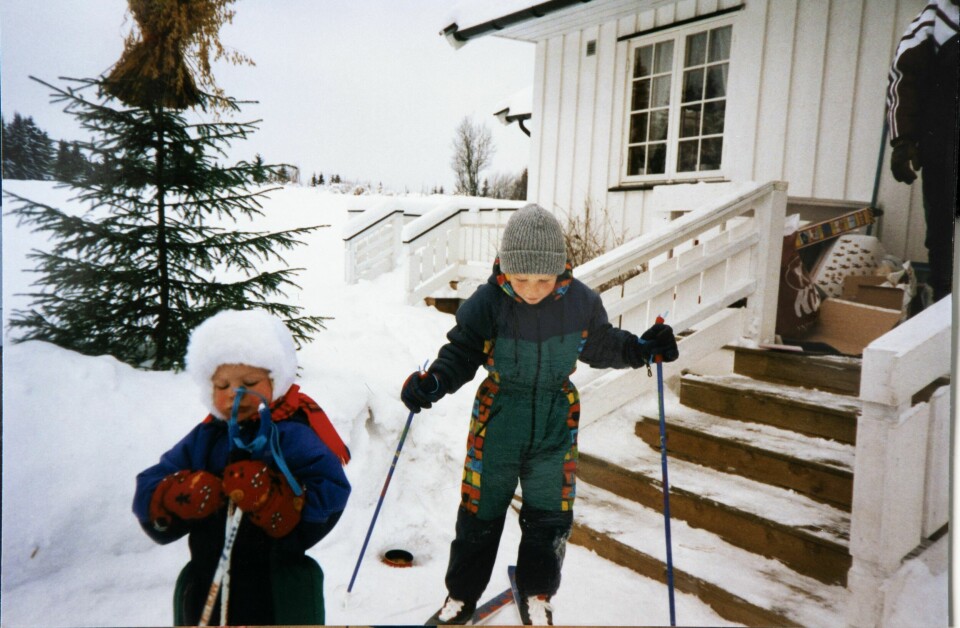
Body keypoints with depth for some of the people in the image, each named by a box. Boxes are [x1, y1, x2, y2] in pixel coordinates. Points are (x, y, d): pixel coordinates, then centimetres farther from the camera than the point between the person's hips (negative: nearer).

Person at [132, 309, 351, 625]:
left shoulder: (295, 436, -14)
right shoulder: (204, 439, 3)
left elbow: (329, 497, -23)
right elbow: (148, 490, 2)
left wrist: (269, 496, -35)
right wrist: (177, 497, -20)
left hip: (278, 598, -5)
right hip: (206, 590, 6)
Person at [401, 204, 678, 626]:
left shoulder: (581, 302, -12)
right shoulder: (487, 303, -19)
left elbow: (600, 346, 6)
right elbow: (461, 353, -8)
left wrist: (638, 349, -9)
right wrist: (434, 381, -25)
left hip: (556, 427, 2)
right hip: (496, 421, -1)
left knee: (549, 519, 13)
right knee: (479, 514, 14)